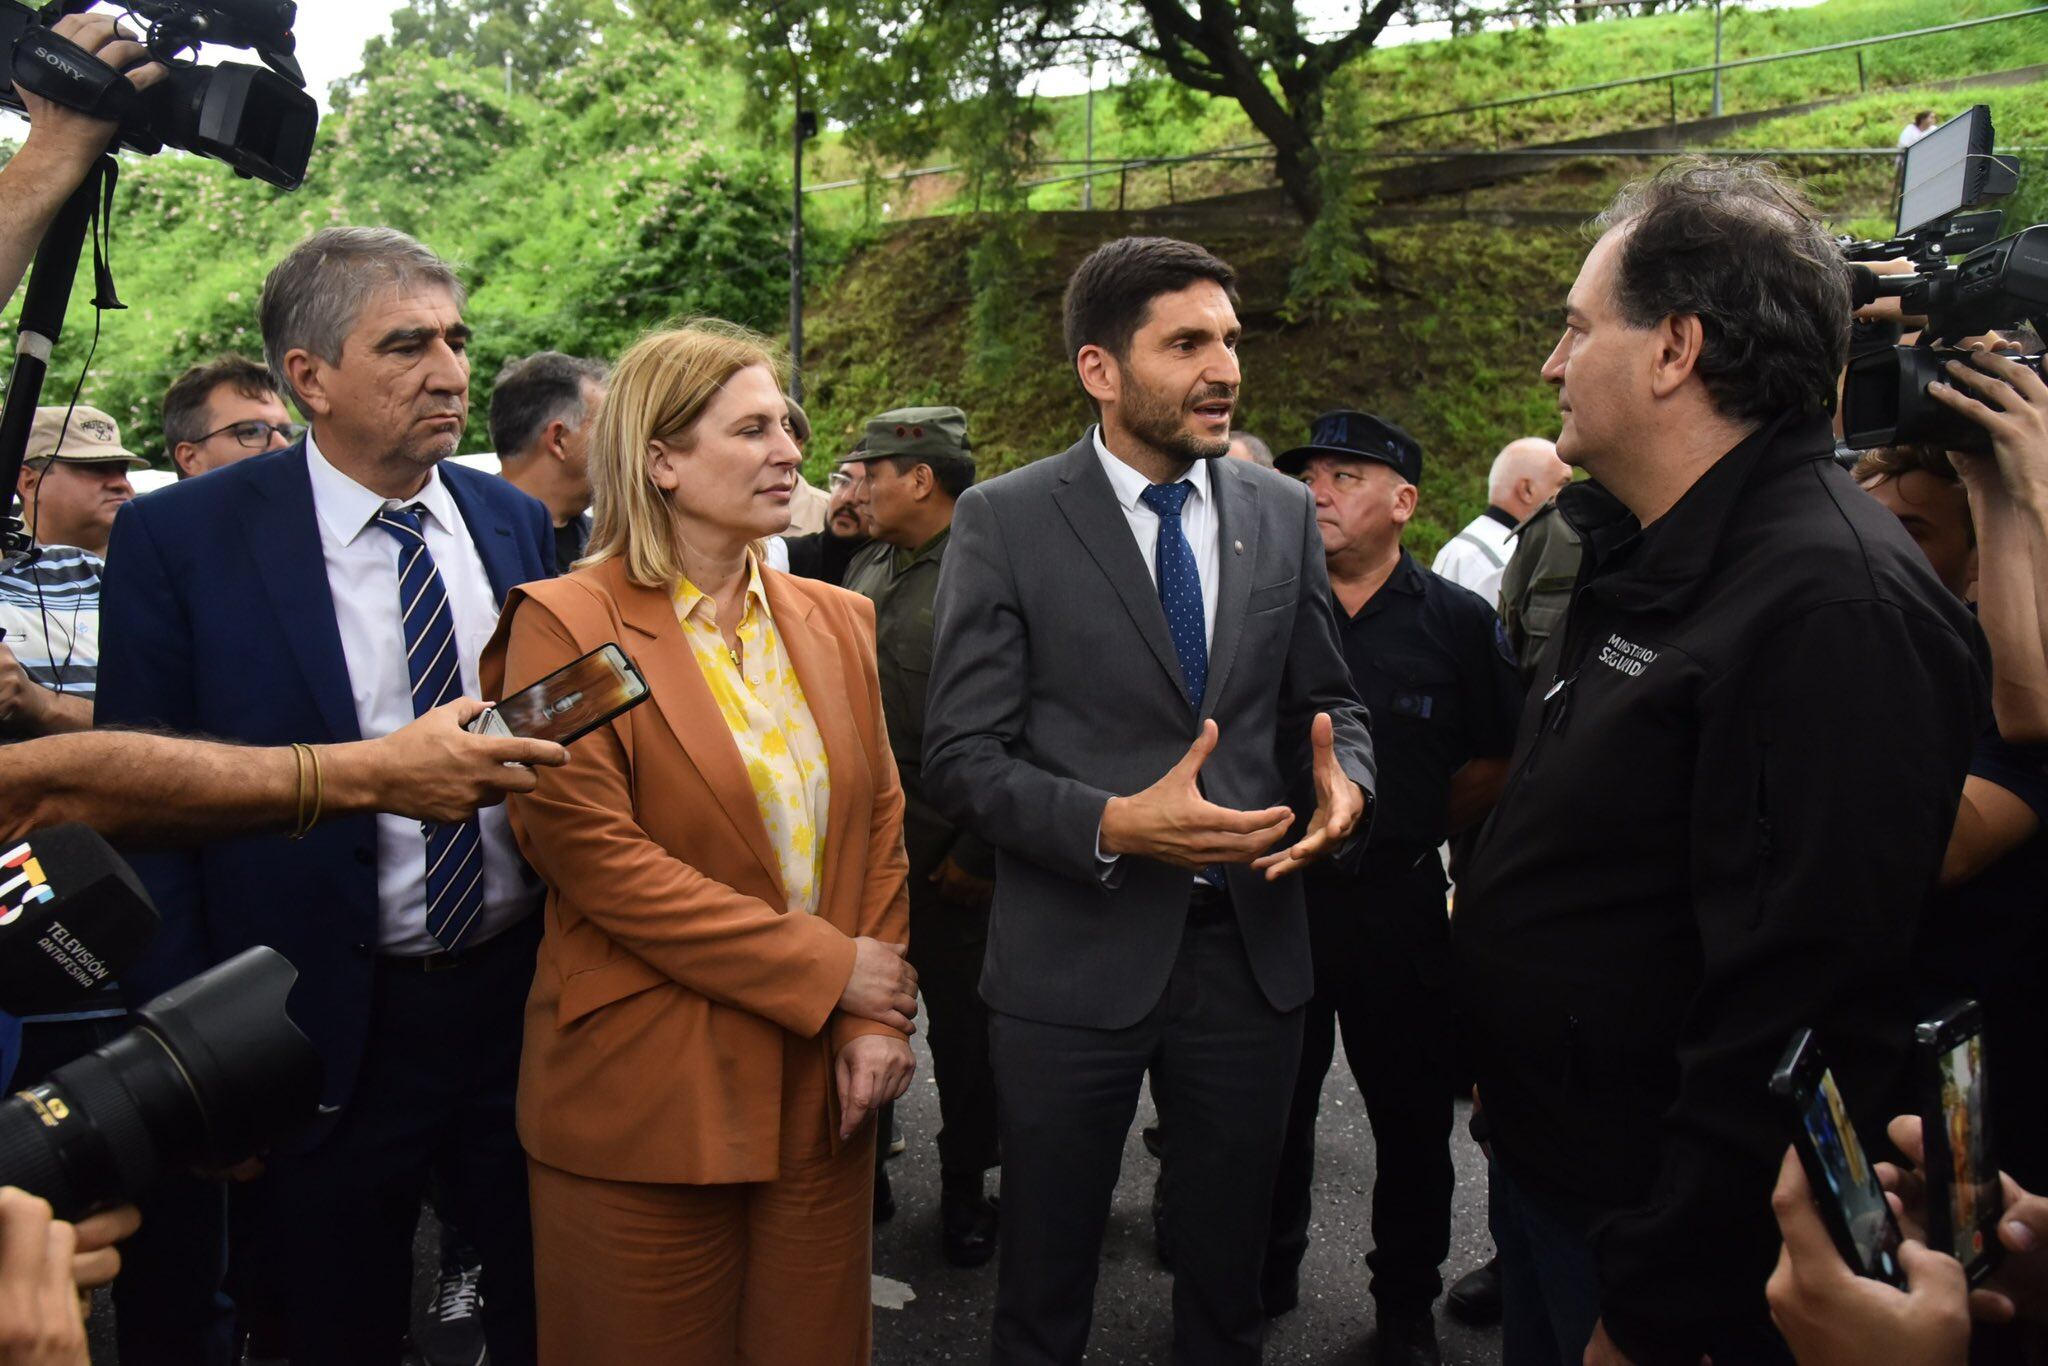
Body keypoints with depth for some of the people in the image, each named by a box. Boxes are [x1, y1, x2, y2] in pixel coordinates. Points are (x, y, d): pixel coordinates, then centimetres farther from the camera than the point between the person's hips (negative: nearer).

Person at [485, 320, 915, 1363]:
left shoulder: (838, 622, 9)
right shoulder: (566, 624, -8)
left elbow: (881, 826, 9)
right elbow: (593, 853, -16)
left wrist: (876, 1019, -3)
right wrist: (826, 971, -14)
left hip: (819, 1082, 5)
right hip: (645, 1094, -4)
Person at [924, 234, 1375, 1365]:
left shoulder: (1284, 514, 4)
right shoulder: (1004, 521, -8)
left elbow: (1326, 703, 11)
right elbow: (962, 758, -10)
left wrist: (1345, 784, -11)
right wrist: (1113, 825, -25)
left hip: (1250, 949, 4)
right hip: (1073, 959, -3)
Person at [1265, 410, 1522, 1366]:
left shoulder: (1460, 622, -1)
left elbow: (1500, 763, 3)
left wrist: (1412, 825, -2)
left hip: (1401, 903, -1)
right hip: (1277, 895, 1)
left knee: (1412, 1115, 12)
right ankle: (1266, 1278, 35)